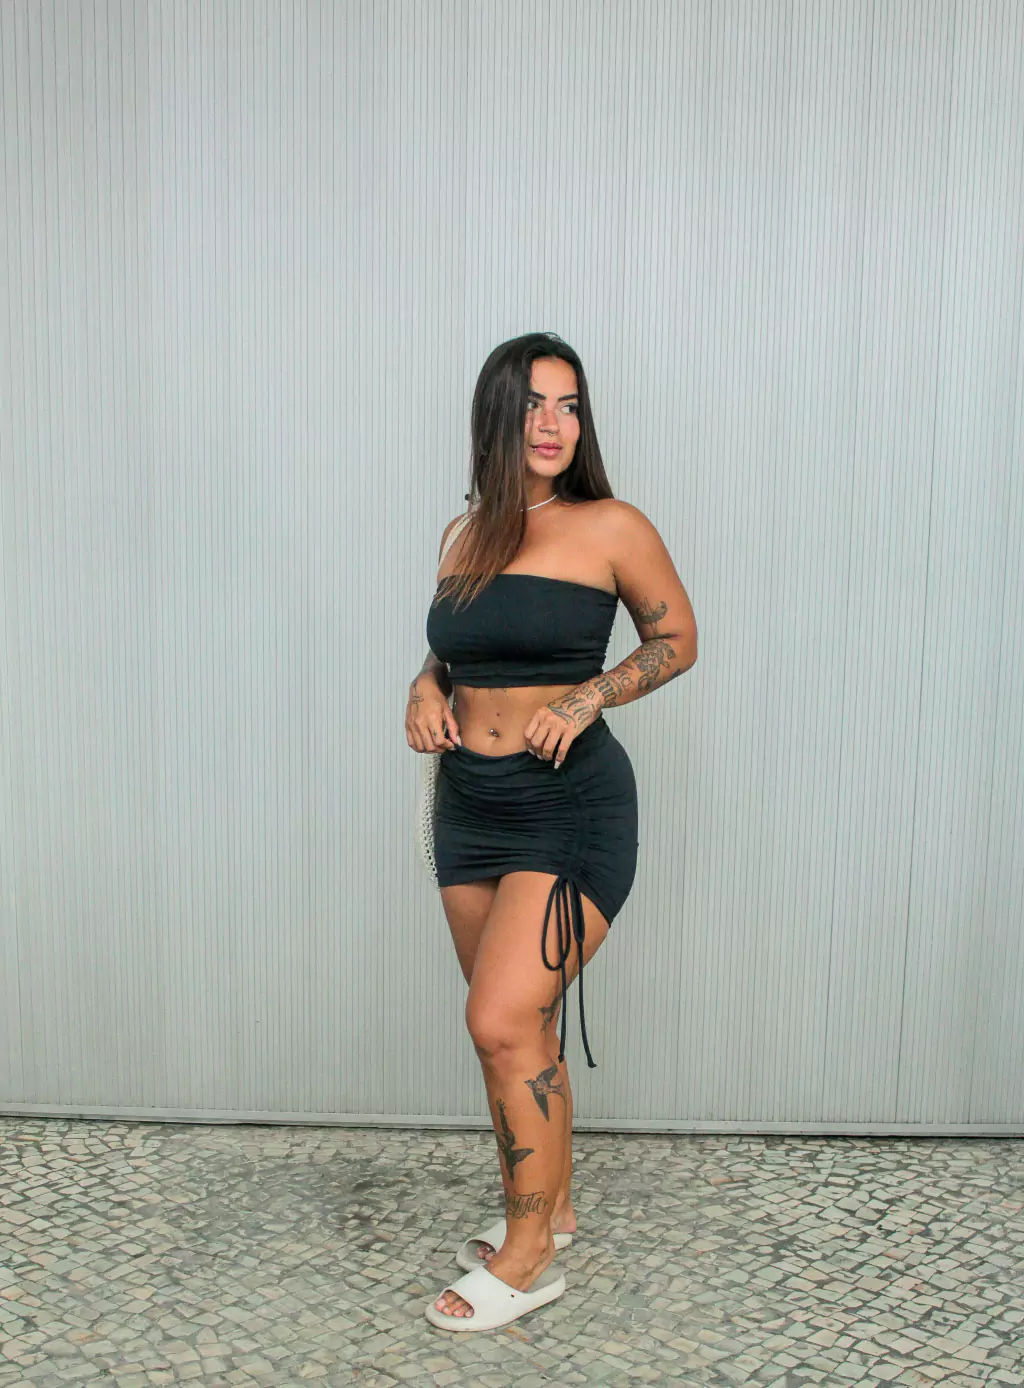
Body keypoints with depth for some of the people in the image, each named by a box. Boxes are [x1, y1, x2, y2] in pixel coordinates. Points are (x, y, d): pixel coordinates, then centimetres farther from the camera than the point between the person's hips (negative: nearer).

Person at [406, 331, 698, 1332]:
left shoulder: (610, 528, -7)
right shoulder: (464, 535, 8)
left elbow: (677, 638, 2)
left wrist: (586, 696, -12)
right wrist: (424, 691, 0)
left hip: (571, 807, -6)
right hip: (469, 805, 6)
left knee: (502, 1023, -11)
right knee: (519, 1025, 15)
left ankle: (528, 1257, 9)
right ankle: (549, 1205, 35)